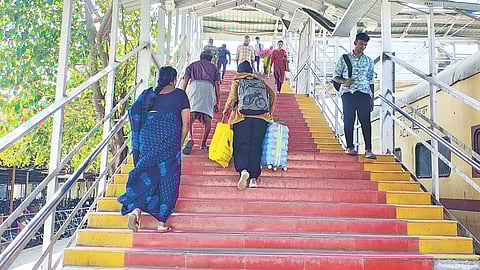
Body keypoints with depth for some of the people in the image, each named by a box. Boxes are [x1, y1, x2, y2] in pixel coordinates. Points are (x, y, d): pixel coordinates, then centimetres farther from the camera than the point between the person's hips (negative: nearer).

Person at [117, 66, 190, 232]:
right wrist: (180, 143, 11)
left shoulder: (149, 94, 16)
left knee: (146, 174, 9)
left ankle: (136, 209, -13)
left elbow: (134, 112, 5)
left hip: (148, 134, 2)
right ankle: (162, 222, 5)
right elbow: (186, 122, 4)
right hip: (170, 136, -2)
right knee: (167, 177, 4)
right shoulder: (180, 94, 10)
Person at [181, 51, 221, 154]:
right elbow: (217, 84, 18)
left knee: (190, 116, -14)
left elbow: (186, 79, 14)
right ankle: (203, 143, 2)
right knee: (207, 118, 4)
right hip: (208, 87, 0)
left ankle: (191, 139, -33)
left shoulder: (192, 65, 31)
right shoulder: (213, 67, 29)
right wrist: (217, 102, 16)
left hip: (194, 85, 0)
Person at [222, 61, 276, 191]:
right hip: (261, 117, 2)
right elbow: (272, 94, 12)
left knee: (241, 147, -2)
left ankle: (243, 170, -28)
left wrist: (225, 113, 10)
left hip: (242, 117, -2)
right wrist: (269, 112, 20)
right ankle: (254, 177, -9)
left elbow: (232, 98, -1)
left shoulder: (236, 82, 13)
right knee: (256, 147, 4)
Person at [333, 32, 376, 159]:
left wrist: (372, 99, 11)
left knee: (366, 121, -6)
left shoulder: (369, 61, 13)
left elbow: (371, 81, 15)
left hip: (364, 93, 1)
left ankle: (368, 150, -6)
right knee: (348, 120, -1)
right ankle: (350, 147, 8)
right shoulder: (344, 58, 7)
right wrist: (344, 82, -14)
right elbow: (335, 76, 7)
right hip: (348, 93, -1)